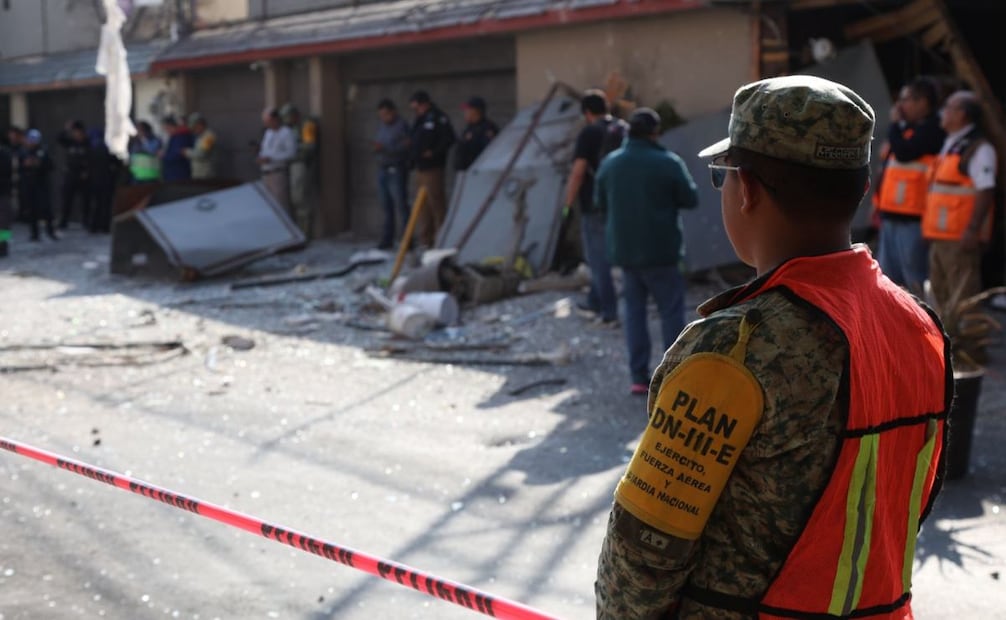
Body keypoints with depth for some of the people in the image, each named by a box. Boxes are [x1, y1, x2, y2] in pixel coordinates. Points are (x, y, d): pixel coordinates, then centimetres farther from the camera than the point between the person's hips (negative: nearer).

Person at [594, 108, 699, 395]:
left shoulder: (610, 164, 3)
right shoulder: (668, 163, -12)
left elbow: (600, 204, 11)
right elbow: (691, 199, -6)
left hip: (624, 250, 4)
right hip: (661, 252, -4)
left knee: (634, 310, 10)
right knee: (671, 310, 4)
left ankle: (639, 377, 7)